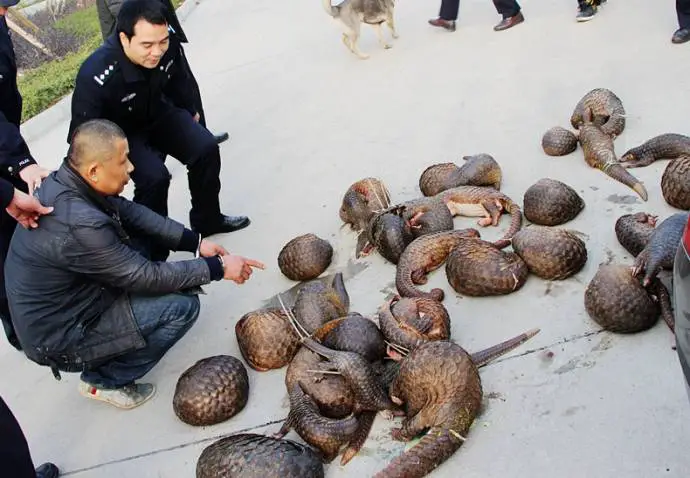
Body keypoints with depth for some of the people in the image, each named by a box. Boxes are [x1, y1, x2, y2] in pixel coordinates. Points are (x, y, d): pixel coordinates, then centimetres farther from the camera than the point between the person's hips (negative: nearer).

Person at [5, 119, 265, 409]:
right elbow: (147, 277, -24)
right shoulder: (78, 224, -33)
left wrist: (195, 241, -2)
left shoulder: (65, 181, -8)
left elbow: (130, 211, 4)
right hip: (59, 339, -9)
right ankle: (104, 381, 3)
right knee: (182, 306, -15)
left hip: (59, 306, 9)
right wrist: (218, 268, -15)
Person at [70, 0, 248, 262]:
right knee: (154, 177, -27)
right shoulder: (96, 75, -39)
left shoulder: (165, 47, -22)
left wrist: (190, 111, 21)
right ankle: (151, 253, -5)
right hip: (121, 133, -5)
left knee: (206, 148, -10)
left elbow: (176, 78, 4)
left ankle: (207, 220, 13)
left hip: (158, 115, 5)